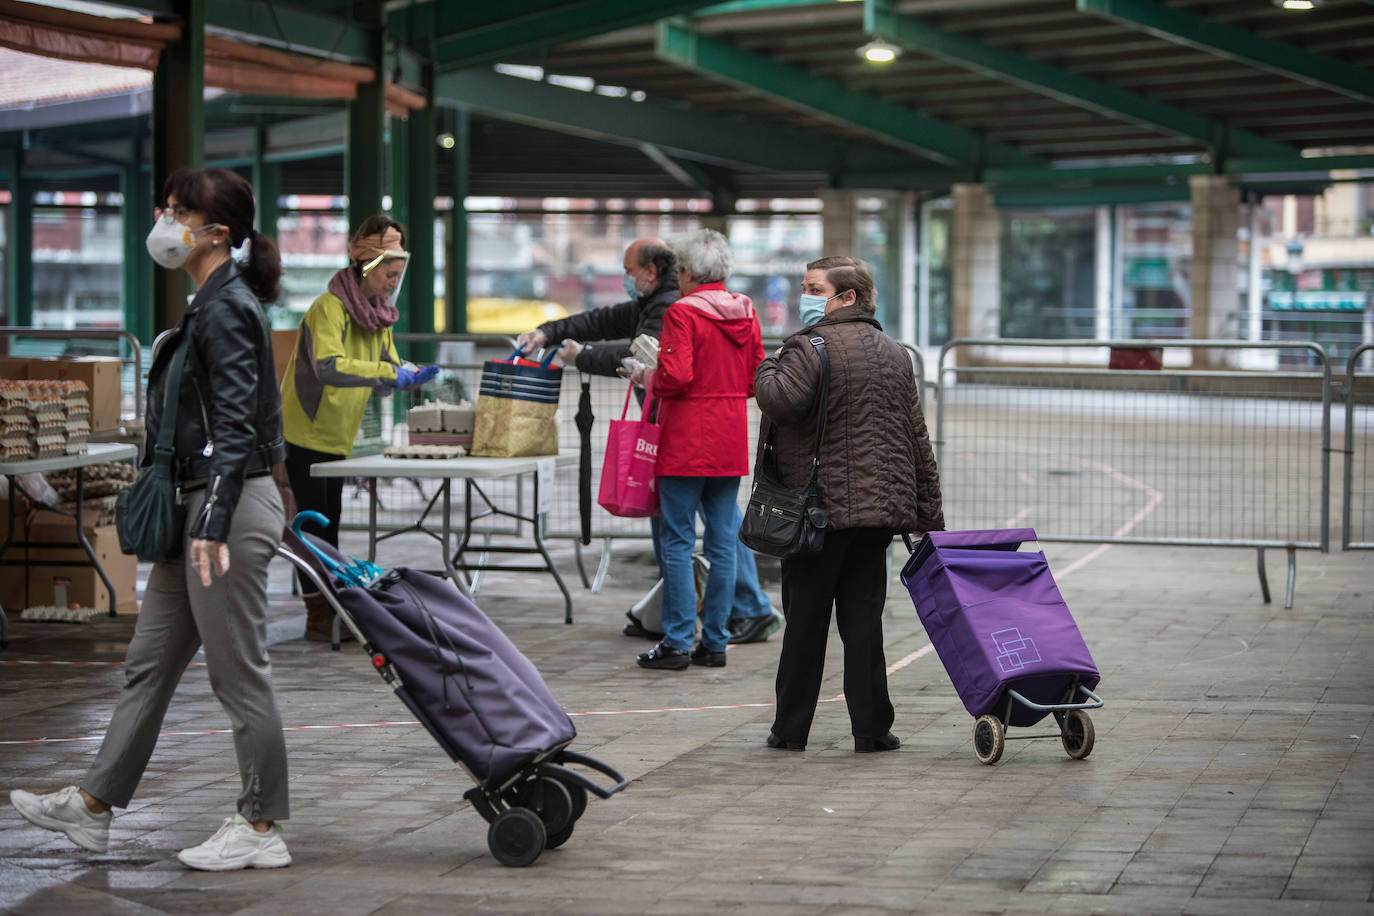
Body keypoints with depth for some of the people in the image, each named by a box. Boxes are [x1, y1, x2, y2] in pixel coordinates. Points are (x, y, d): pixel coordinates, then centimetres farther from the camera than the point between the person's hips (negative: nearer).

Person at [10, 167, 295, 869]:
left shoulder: (228, 310, -15)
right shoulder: (212, 304, 15)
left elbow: (234, 425, -23)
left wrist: (215, 525, -29)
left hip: (230, 505, -11)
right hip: (200, 504, 11)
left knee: (239, 674, -2)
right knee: (150, 661, 14)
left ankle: (261, 830, 6)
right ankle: (92, 807, 21)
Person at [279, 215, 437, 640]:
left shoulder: (376, 313, 8)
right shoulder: (329, 307, -19)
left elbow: (386, 369, 13)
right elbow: (328, 367, -35)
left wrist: (410, 375, -10)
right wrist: (389, 374, -38)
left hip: (338, 435, 8)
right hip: (306, 430, -8)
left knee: (329, 521, 12)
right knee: (313, 522, -5)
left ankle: (333, 611, 16)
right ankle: (319, 616, -1)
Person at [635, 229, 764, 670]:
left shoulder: (682, 312, -11)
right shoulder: (746, 313, 8)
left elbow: (676, 377, -20)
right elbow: (757, 380, 11)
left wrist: (647, 376, 0)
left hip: (687, 443, -6)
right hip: (732, 442, 6)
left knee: (678, 542, -1)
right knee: (723, 543, 8)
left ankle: (677, 642, -1)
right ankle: (715, 641, 11)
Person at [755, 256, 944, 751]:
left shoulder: (812, 346, -9)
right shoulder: (894, 353, 13)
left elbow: (780, 401, -27)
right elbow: (917, 437, 14)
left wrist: (767, 368, -4)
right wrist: (929, 514, 17)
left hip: (822, 506, -5)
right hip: (881, 505, 5)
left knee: (806, 618, 3)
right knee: (863, 616, 8)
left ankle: (791, 727, 10)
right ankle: (871, 726, 4)